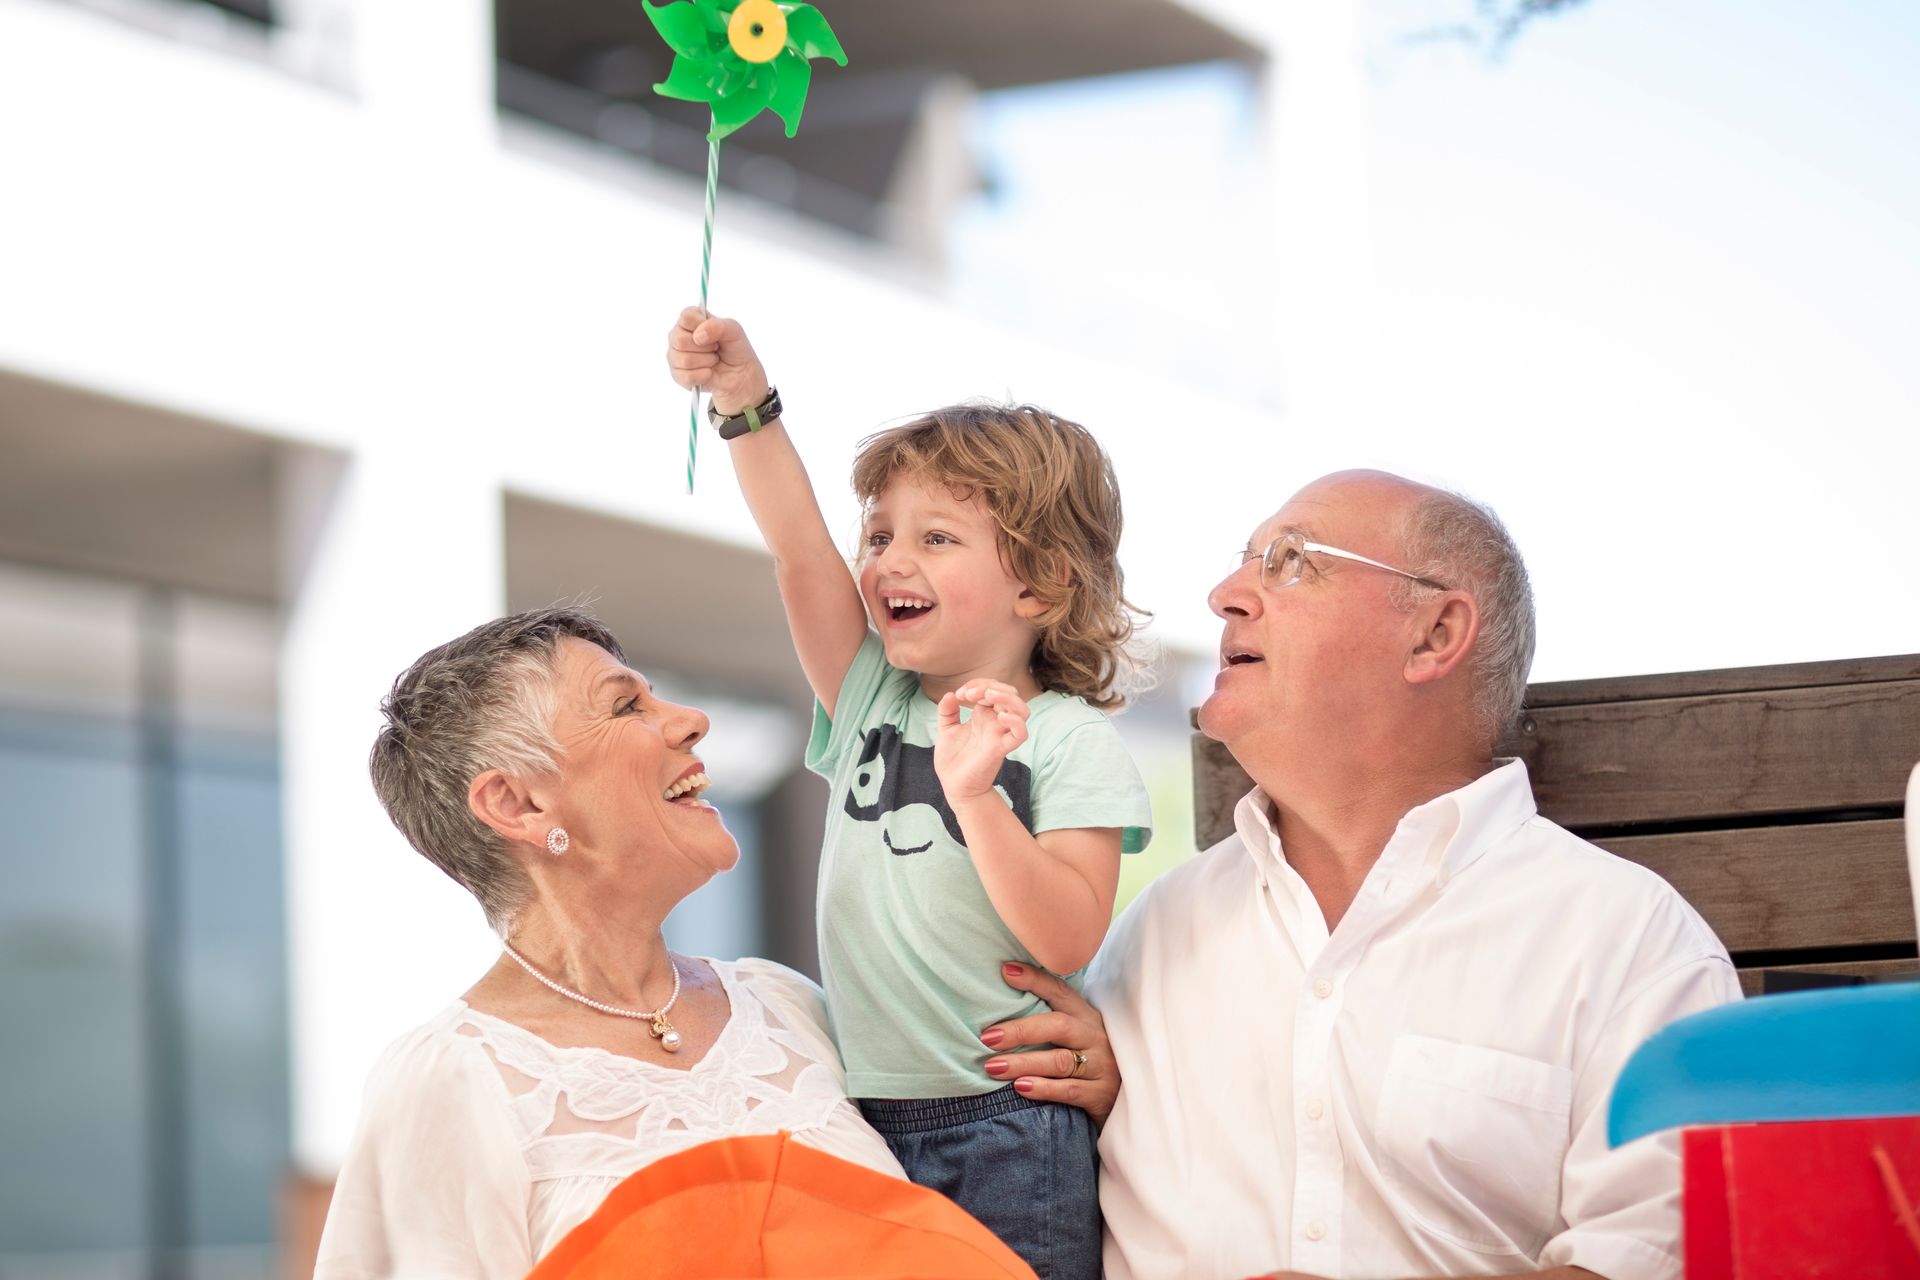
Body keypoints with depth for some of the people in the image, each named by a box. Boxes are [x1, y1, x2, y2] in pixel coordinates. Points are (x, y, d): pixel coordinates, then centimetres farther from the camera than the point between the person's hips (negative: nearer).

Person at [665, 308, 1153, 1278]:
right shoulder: (875, 700, 10)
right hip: (862, 1124, 5)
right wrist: (743, 399, -11)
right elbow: (798, 550, -1)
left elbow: (1068, 940, -15)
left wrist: (974, 798, -26)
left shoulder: (1070, 741, -5)